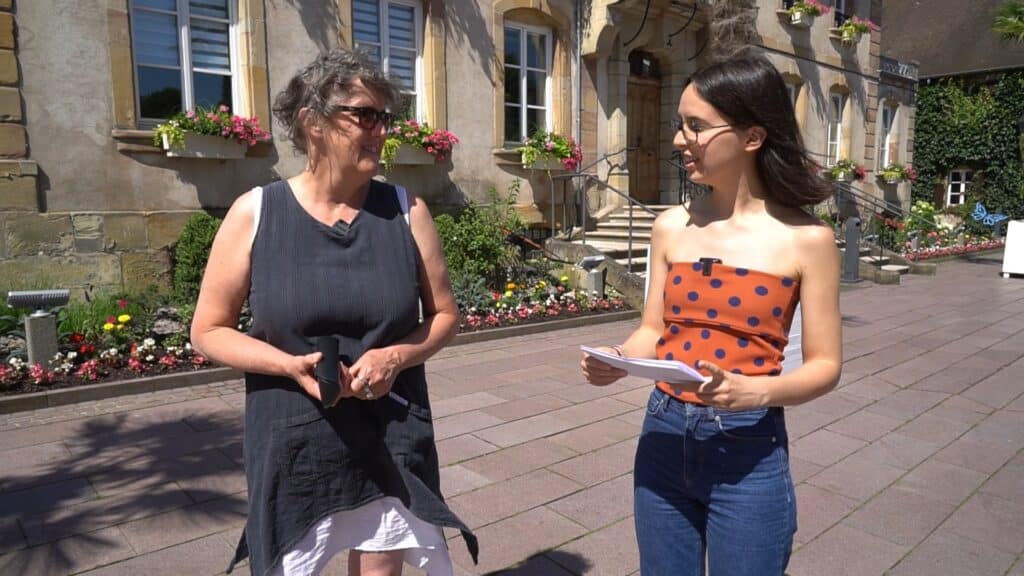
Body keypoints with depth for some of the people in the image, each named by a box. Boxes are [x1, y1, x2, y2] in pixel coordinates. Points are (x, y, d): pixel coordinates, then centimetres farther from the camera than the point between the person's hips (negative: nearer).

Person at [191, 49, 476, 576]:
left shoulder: (406, 211, -3)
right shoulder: (255, 213, -7)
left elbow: (444, 314, 4)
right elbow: (208, 330, -1)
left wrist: (395, 356, -15)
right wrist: (291, 366, -17)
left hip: (393, 440, 1)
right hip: (294, 445, -1)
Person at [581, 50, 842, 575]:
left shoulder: (806, 239, -8)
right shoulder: (671, 228, 1)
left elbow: (825, 365, -5)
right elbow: (655, 329, 8)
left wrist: (760, 391, -24)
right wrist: (618, 359, -13)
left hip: (749, 452, -3)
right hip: (663, 438, 4)